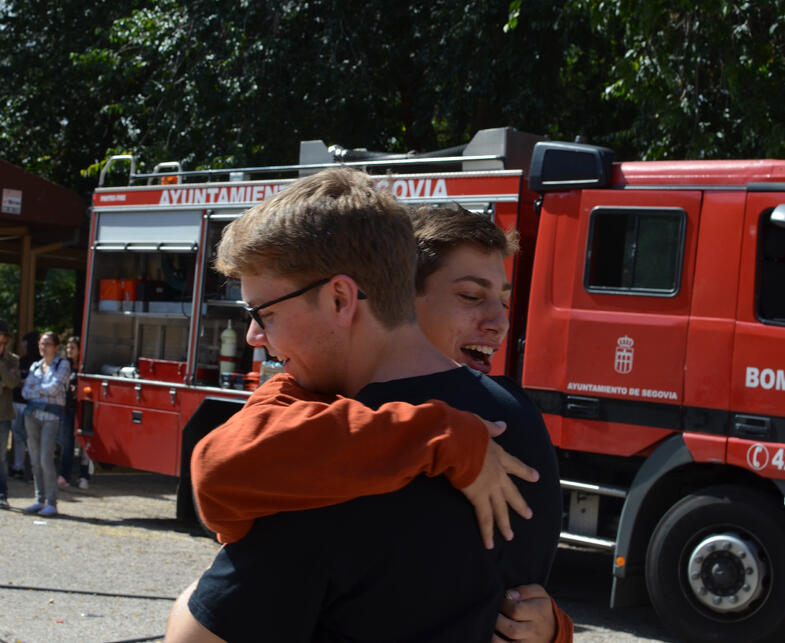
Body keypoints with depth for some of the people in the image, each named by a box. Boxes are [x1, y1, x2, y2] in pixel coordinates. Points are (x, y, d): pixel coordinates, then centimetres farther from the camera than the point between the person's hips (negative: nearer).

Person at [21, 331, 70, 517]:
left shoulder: (62, 365, 2)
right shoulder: (35, 366, 16)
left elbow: (55, 387, -11)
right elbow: (25, 392, 7)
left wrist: (35, 389, 1)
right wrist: (43, 390, -7)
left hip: (52, 415, -5)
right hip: (32, 413, 5)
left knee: (46, 459, -12)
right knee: (35, 460, 4)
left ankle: (52, 503, -7)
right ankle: (39, 500, 11)